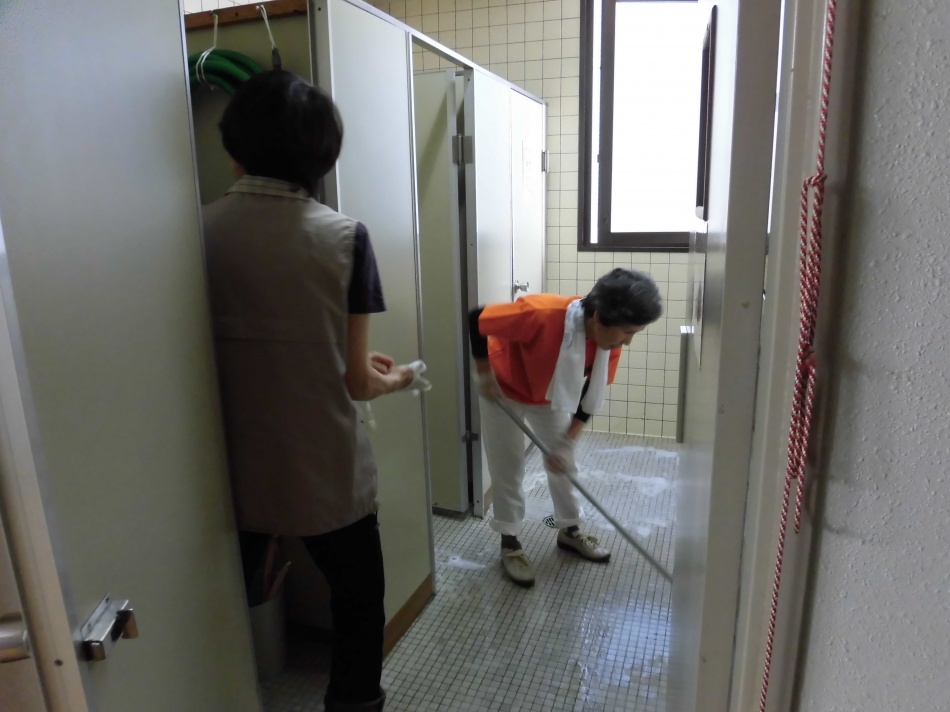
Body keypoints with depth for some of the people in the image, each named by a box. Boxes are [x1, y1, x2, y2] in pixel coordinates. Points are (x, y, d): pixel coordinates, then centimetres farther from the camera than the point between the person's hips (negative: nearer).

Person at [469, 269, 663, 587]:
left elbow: (590, 395, -10)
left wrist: (567, 442, -13)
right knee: (508, 468, 3)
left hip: (550, 395, 5)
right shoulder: (542, 314, -42)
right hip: (503, 390, -5)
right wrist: (485, 376, -22)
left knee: (562, 462, 13)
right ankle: (509, 543, 21)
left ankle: (569, 530, 34)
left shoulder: (610, 340, -23)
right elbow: (474, 321, -32)